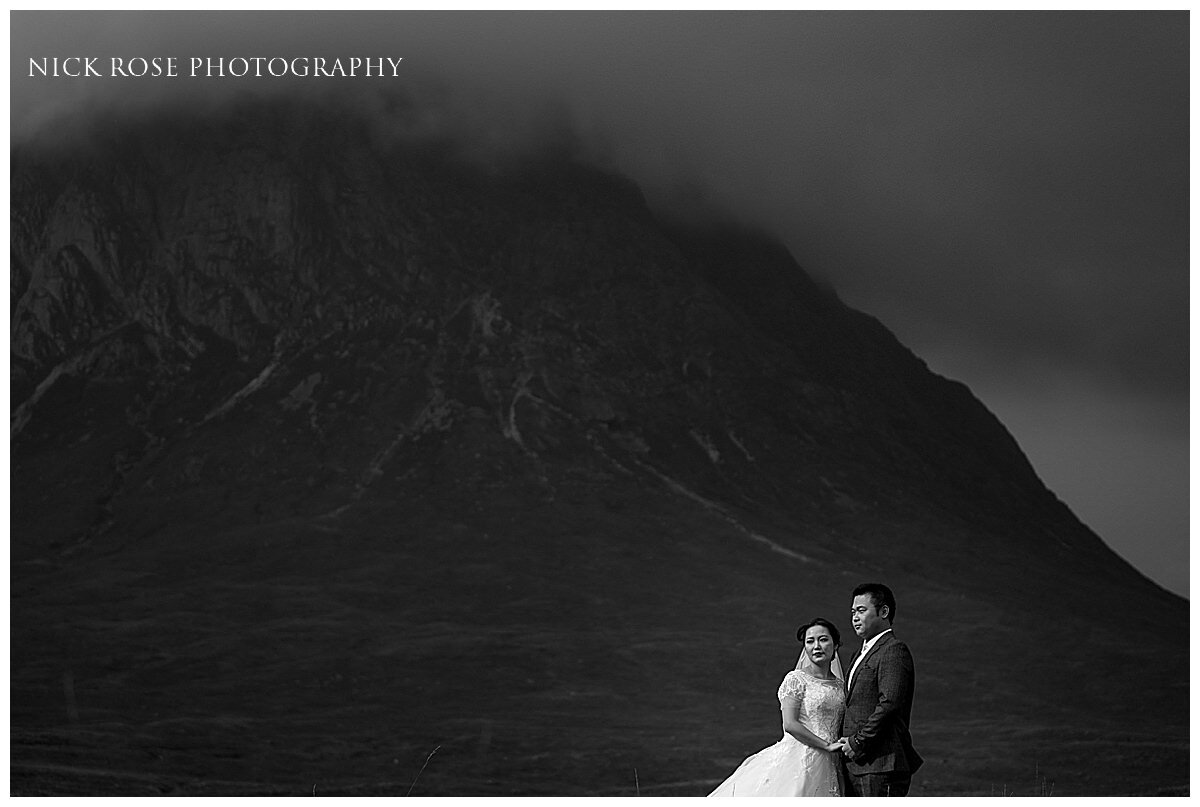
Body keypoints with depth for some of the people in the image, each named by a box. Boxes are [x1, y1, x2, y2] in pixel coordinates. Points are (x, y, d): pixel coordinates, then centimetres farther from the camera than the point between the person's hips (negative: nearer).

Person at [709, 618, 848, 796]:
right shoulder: (796, 680, -3)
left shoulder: (840, 686, 14)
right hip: (799, 760, -5)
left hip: (827, 766, 5)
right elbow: (790, 724, -14)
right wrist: (826, 745, -14)